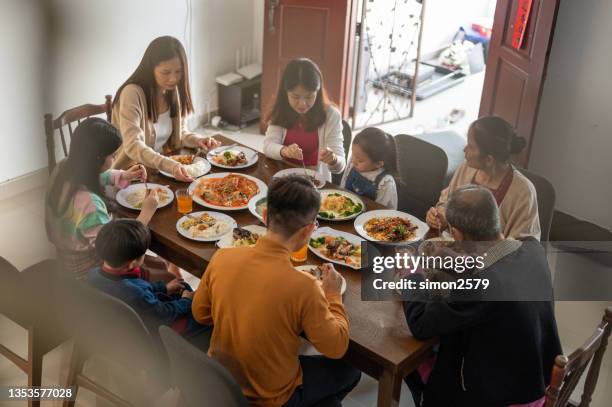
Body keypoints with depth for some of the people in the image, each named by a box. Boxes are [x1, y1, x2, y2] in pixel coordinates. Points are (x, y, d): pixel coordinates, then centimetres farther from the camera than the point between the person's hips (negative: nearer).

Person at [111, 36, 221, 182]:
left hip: (161, 169, 7)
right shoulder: (132, 93, -20)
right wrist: (169, 165, -42)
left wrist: (198, 140, -8)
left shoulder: (174, 91, 2)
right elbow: (133, 146, -29)